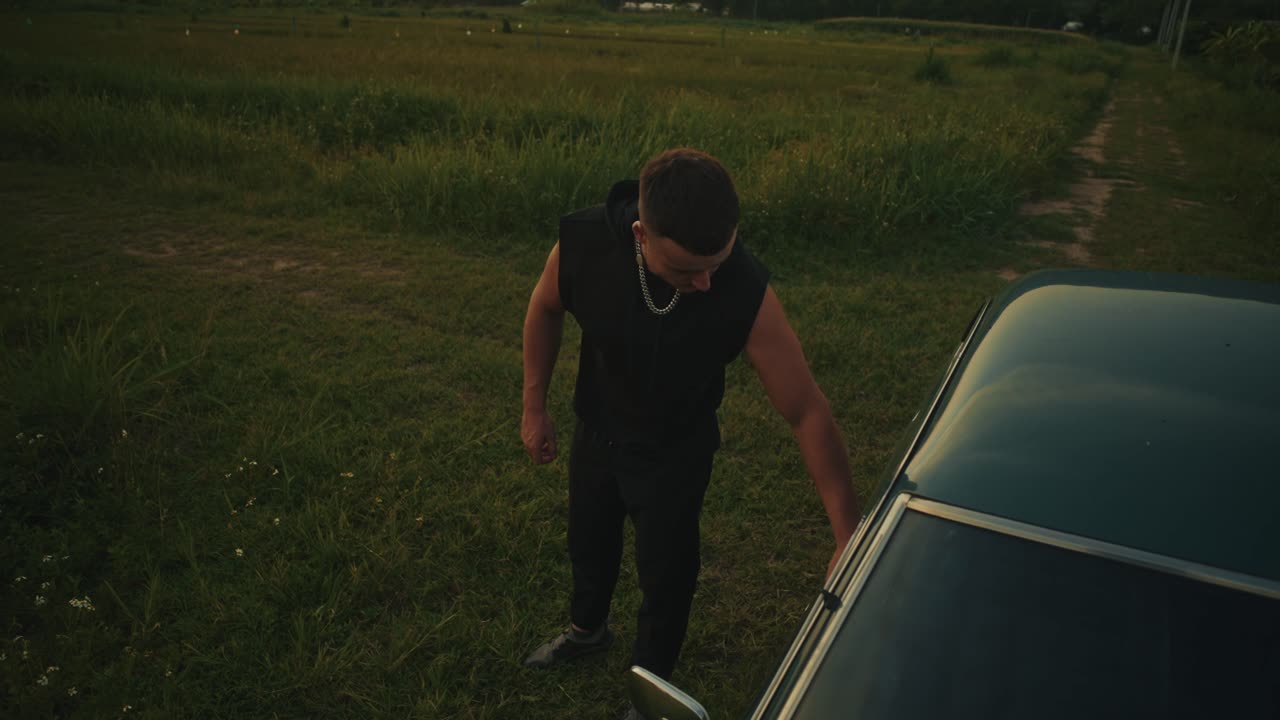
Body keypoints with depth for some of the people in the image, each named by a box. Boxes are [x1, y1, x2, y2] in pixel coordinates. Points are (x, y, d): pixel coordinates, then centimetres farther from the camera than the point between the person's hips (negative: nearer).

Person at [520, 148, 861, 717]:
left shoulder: (745, 294, -37)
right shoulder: (584, 242, -32)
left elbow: (808, 413, -31)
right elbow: (546, 308, -8)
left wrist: (847, 534, -31)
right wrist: (534, 406, -4)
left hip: (675, 455, -3)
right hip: (596, 432, 3)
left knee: (666, 577, 14)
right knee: (588, 542, 27)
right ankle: (587, 630, 61)